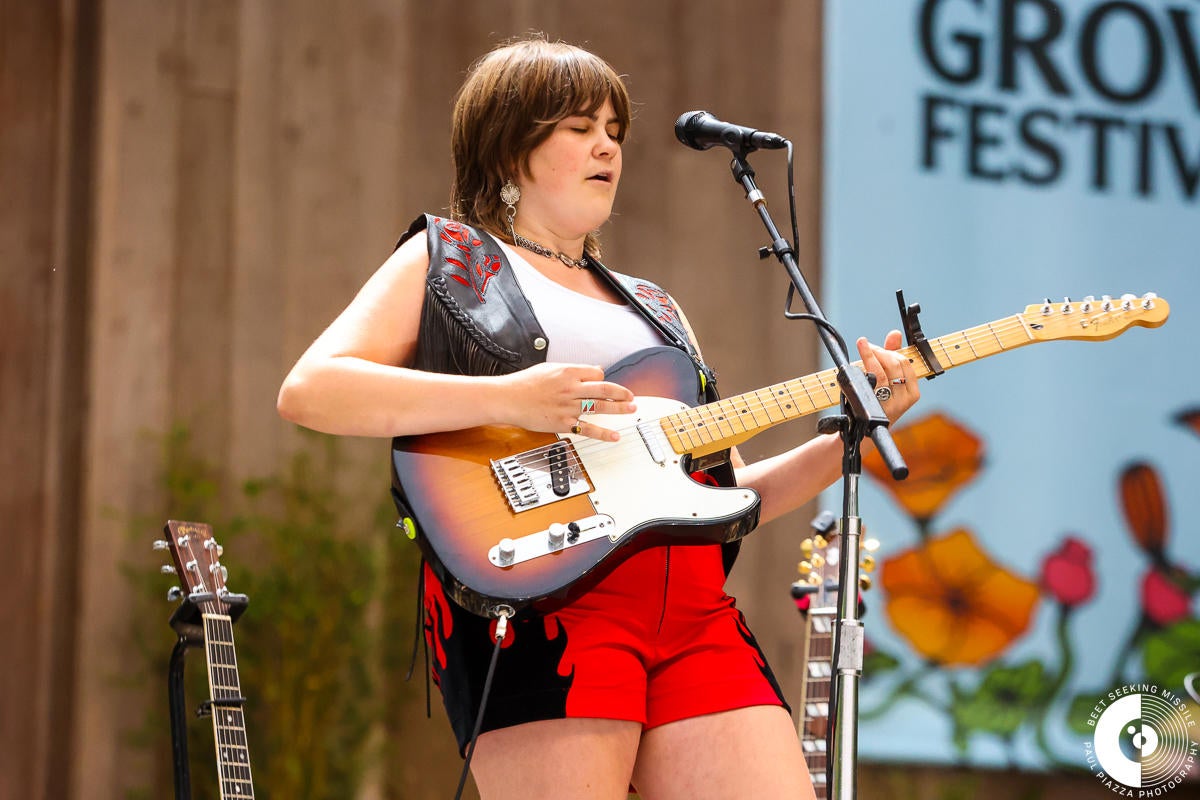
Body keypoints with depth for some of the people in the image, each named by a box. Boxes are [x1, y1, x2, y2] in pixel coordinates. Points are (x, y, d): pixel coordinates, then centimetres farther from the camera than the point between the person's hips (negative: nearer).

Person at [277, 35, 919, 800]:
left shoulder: (652, 309, 30)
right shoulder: (446, 260, 13)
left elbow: (727, 494, 26)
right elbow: (307, 390, -2)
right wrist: (506, 400, -12)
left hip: (693, 607, 5)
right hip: (539, 598, -5)